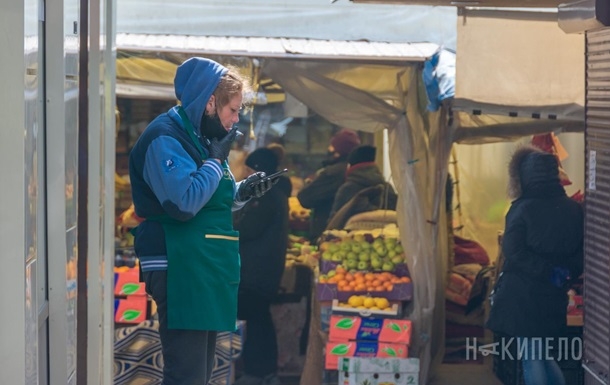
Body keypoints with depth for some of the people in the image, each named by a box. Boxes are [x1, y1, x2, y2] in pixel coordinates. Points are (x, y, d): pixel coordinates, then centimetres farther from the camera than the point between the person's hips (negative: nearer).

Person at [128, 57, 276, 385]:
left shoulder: (198, 137, 17)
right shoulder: (165, 139, -13)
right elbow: (184, 203, -25)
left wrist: (242, 192, 7)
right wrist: (216, 160, -15)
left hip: (204, 272, 10)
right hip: (180, 273, -10)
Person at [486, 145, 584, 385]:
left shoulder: (523, 209, -12)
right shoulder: (574, 209, 4)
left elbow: (513, 252, -18)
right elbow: (581, 253, 5)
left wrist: (546, 270, -15)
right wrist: (565, 272, -3)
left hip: (523, 294, -5)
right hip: (554, 294, 5)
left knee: (531, 358, 2)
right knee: (543, 355, 20)